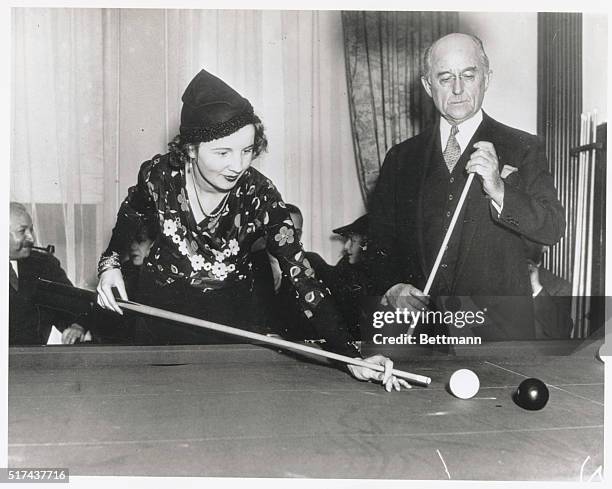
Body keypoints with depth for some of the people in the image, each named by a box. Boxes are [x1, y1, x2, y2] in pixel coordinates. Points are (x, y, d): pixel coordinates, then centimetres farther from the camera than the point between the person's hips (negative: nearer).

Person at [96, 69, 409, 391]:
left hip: (228, 310, -1)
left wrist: (350, 356, -39)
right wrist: (111, 263, -12)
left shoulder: (260, 198, -27)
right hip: (161, 301, 2)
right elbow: (131, 214, 3)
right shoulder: (159, 175, -22)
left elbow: (301, 276, -31)